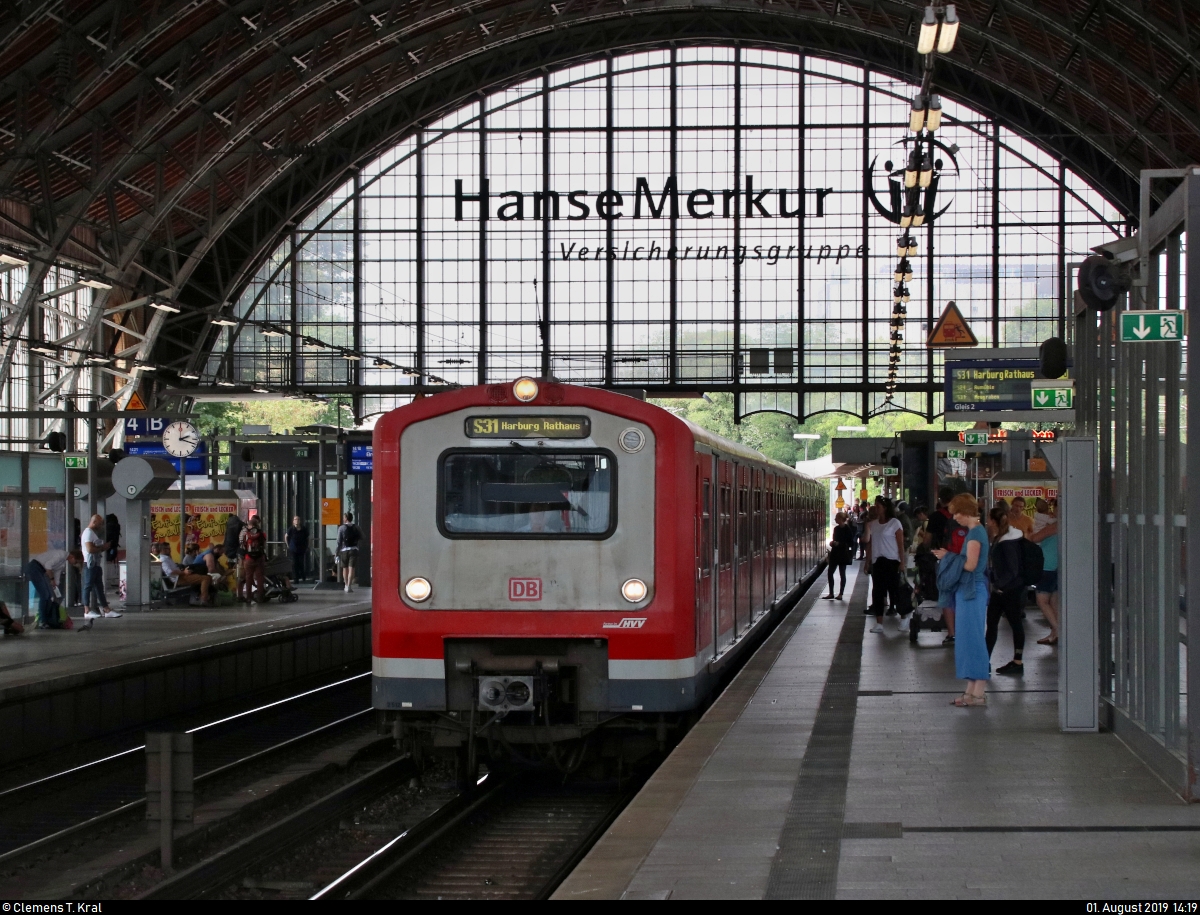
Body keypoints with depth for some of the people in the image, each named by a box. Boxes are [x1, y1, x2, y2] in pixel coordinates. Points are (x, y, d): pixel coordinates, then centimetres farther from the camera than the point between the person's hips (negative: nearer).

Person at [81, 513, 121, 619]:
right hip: (90, 564, -10)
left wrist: (104, 546, 10)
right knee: (88, 586, -7)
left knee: (99, 587, 10)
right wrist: (103, 547, -11)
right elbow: (90, 549, -21)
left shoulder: (94, 533, 21)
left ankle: (106, 610, 11)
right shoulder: (88, 532, -12)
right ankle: (87, 611, -6)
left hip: (96, 564, 10)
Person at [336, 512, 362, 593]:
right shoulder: (356, 527, 1)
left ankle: (347, 585, 25)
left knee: (345, 568, 15)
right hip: (354, 550, 0)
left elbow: (339, 542, -5)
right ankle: (349, 586, -14)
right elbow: (361, 537, 11)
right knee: (351, 569, -4)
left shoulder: (341, 528, -3)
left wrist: (337, 554, -3)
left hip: (344, 550, 0)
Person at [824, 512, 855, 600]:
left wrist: (838, 543, -21)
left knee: (842, 573, 2)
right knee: (830, 572, 3)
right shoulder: (836, 528, 8)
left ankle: (840, 594, 8)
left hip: (843, 554, -7)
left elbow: (851, 543, -13)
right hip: (835, 553, 7)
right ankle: (831, 593, 11)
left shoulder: (847, 529, -12)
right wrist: (832, 543, -2)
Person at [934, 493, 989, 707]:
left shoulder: (975, 533, -14)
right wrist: (949, 556, 12)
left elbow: (970, 564, -20)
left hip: (972, 591, -10)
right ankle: (972, 690, 16)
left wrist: (948, 556, -9)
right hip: (968, 590, 10)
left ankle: (979, 693, -5)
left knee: (973, 639, -7)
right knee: (968, 639, 12)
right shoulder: (975, 531, 15)